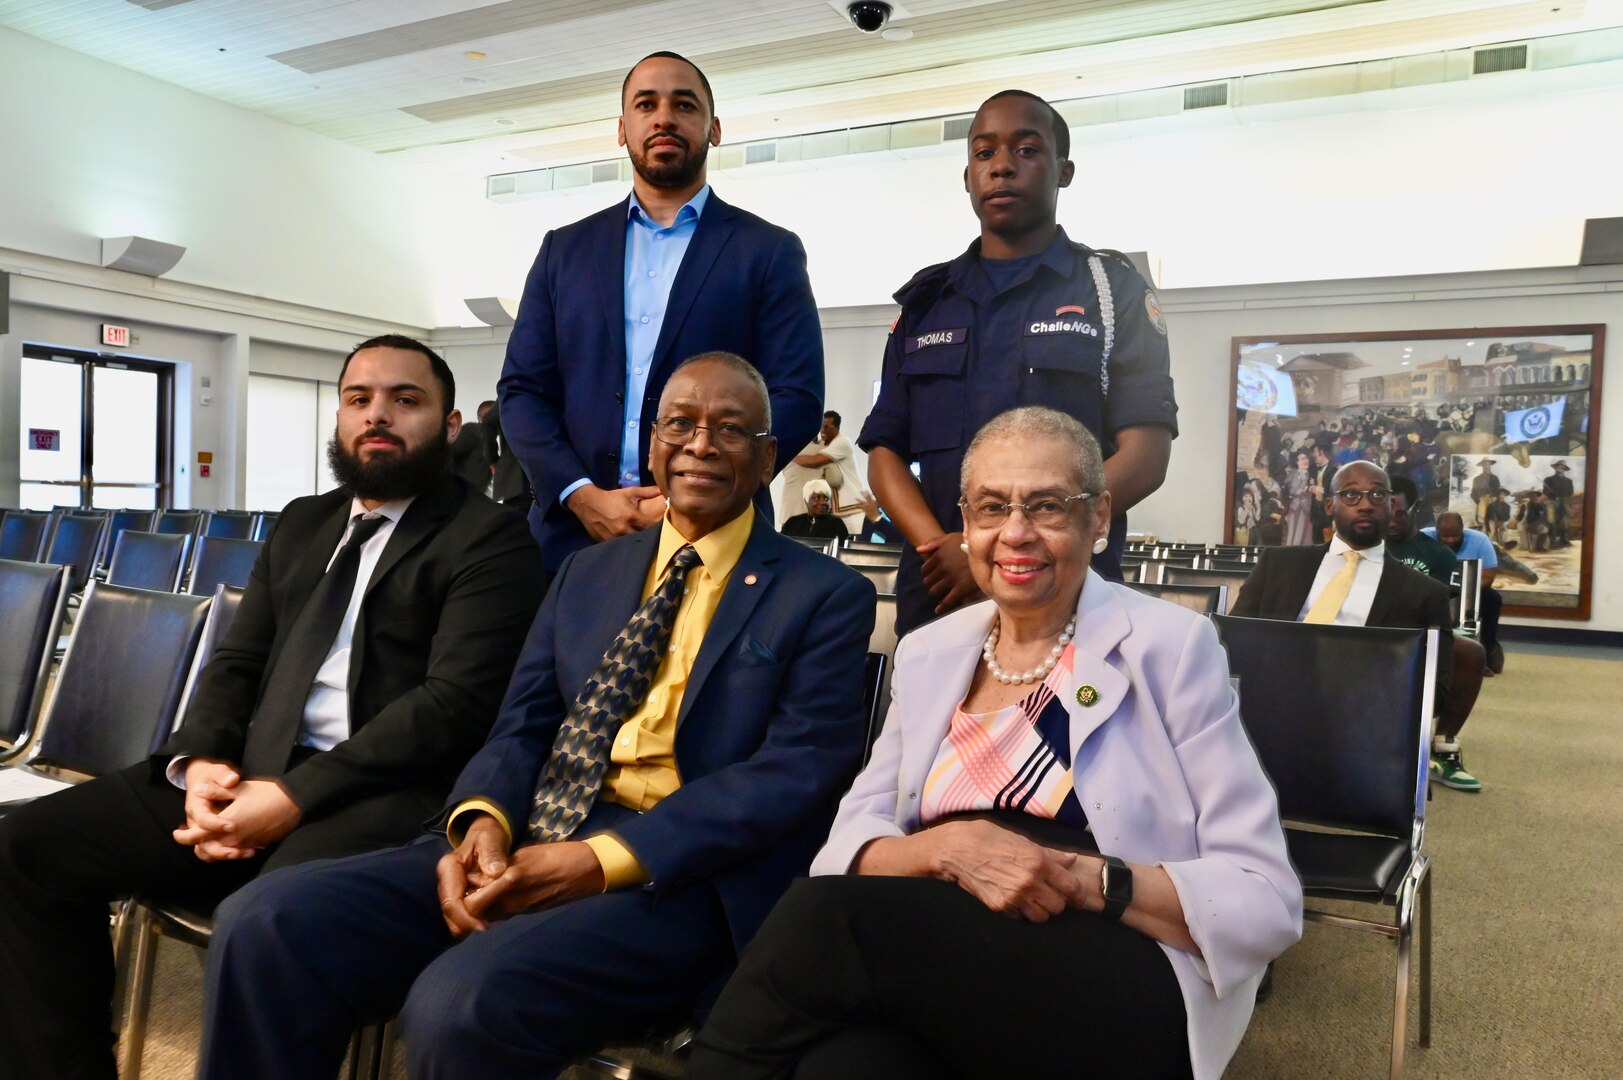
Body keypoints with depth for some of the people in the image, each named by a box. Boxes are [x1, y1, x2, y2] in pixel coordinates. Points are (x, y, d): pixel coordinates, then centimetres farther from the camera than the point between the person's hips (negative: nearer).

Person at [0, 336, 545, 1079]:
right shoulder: (302, 523, 23)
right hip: (250, 772, 7)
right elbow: (237, 661, 20)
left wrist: (295, 796, -19)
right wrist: (200, 761, -3)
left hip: (386, 793, -7)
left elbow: (457, 701, -13)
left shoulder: (489, 537, -1)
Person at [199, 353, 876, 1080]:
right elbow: (522, 727, 14)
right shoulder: (587, 572, 18)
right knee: (265, 925, -14)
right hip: (528, 842, 5)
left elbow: (802, 770, -9)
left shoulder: (827, 596, 2)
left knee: (463, 1001, -31)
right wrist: (481, 819, -11)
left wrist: (606, 859, -19)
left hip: (685, 875, -4)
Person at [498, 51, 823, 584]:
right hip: (574, 535, 3)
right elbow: (521, 390, 7)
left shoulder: (768, 251, 4)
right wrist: (583, 496, -9)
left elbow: (796, 400, -4)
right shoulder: (565, 249, 12)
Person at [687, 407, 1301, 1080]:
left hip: (1125, 996, -2)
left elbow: (1269, 901, -2)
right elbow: (850, 842, 7)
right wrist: (947, 847, -15)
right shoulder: (927, 653, 15)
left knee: (824, 919, -27)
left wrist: (1090, 881, -16)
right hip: (942, 971, 3)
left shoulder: (1171, 645, 1)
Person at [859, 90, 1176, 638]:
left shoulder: (1113, 288, 3)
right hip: (935, 593, 3)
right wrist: (938, 548, -13)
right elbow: (885, 452, 7)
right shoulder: (925, 300, 12)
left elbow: (1144, 457, -7)